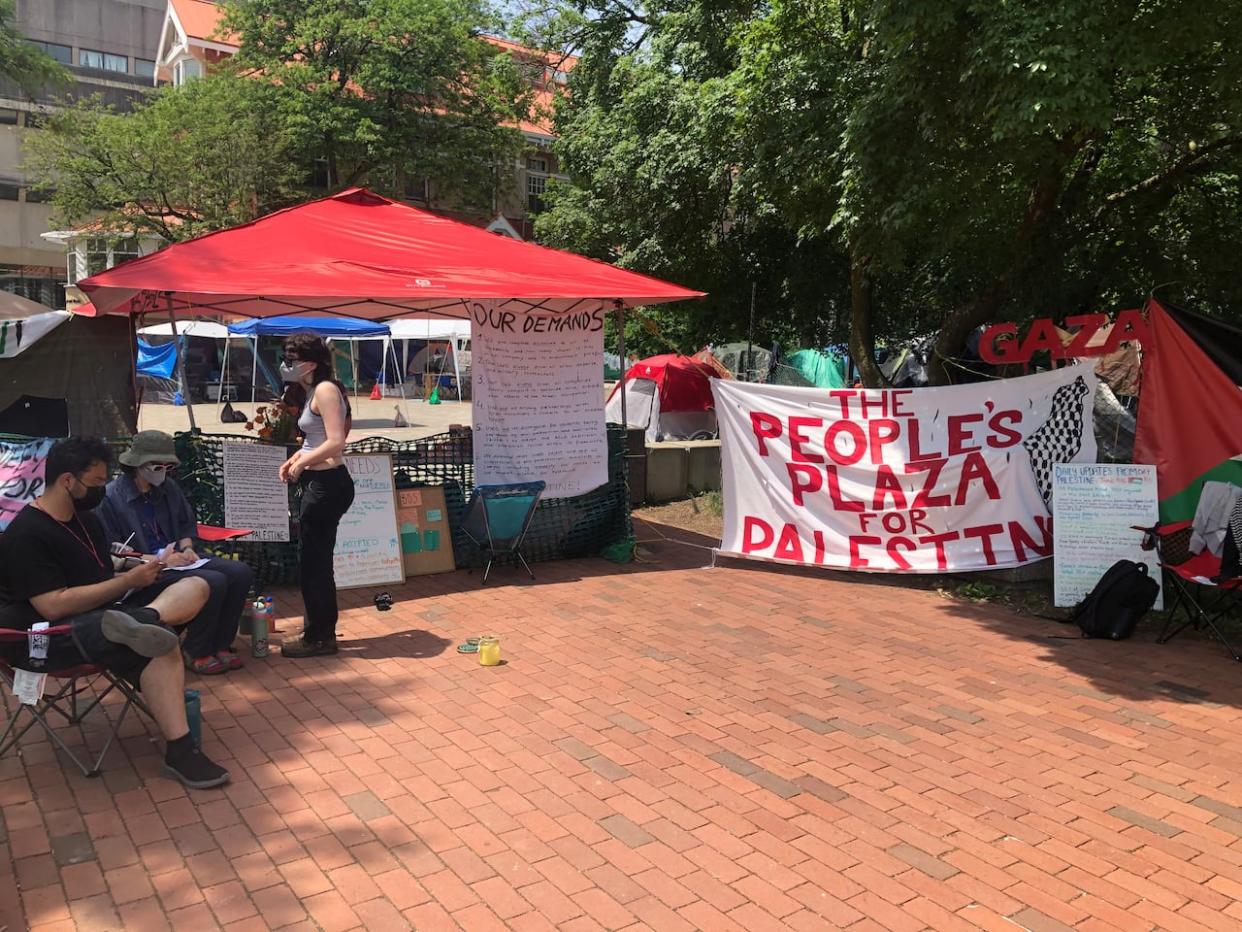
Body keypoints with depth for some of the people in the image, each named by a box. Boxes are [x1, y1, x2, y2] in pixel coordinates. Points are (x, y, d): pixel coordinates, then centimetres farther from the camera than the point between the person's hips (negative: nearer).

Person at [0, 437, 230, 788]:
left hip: (105, 610, 9)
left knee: (194, 586, -10)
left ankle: (139, 621, -40)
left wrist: (137, 571, 4)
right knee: (160, 649, -33)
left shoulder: (85, 518, 14)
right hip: (60, 632, -9)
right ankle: (180, 752, -32)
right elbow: (54, 606, -23)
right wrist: (128, 581, -18)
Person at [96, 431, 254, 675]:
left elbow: (188, 523, 23)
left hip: (175, 560, 7)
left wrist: (187, 547, 2)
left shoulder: (169, 486, 9)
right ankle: (196, 652, -8)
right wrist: (158, 560, -19)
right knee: (214, 582, -29)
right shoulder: (111, 497, -10)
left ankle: (219, 645, -1)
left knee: (241, 572, -12)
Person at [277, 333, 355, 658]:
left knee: (314, 562, 0)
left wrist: (301, 463, -13)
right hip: (320, 484, 10)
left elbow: (335, 442, -24)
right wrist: (295, 459, 6)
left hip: (327, 484, -10)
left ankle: (318, 638, 12)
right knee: (317, 561, 16)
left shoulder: (325, 389, -15)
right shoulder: (311, 392, 15)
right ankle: (323, 632, 28)